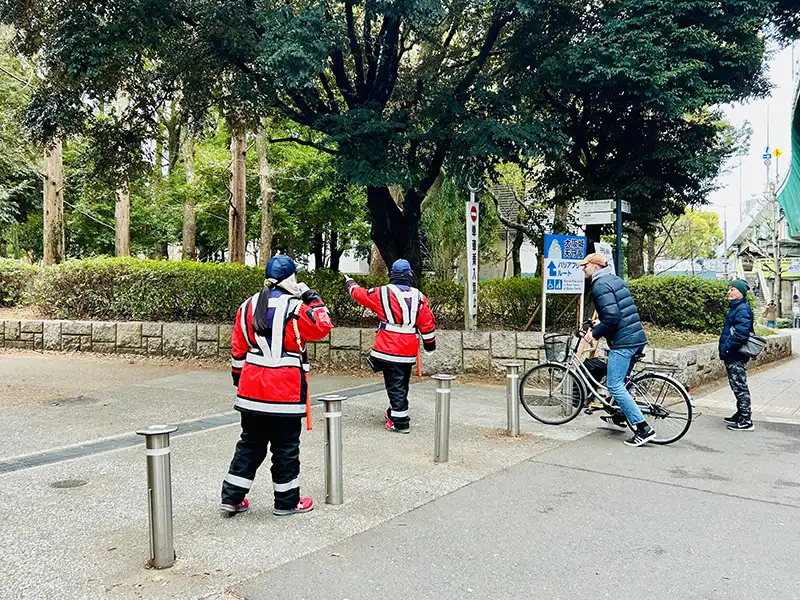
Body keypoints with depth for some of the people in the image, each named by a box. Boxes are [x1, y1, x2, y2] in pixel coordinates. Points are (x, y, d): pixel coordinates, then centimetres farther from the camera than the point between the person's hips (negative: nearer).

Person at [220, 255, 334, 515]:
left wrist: (238, 377, 22)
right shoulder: (295, 307, -13)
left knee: (250, 443, 17)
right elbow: (323, 327, -9)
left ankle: (232, 497, 20)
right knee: (286, 447, 7)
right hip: (286, 391, -6)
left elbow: (238, 347, 11)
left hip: (251, 388, 6)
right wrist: (312, 298, 0)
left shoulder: (248, 306, 7)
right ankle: (287, 501, 18)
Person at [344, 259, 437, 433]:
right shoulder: (419, 297, 4)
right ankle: (395, 412, 35)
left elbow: (360, 294, 9)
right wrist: (430, 343, 19)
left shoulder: (383, 293, -5)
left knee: (395, 385, -1)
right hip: (409, 351, 4)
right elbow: (427, 323, 6)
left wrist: (350, 283, 29)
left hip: (389, 349, -4)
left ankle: (400, 422, -1)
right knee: (401, 384, 19)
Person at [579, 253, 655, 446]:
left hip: (623, 342, -10)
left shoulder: (600, 285, -13)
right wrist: (601, 322, 22)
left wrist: (595, 333, -10)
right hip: (637, 338, 10)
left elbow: (612, 317, -22)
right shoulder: (616, 279, 18)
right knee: (620, 381, 24)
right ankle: (621, 415, 35)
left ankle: (643, 428, -9)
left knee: (614, 386, -7)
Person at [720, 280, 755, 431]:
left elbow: (741, 333, -25)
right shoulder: (735, 308, 16)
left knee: (739, 387, -5)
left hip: (736, 357, -10)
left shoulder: (742, 310, -17)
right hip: (732, 356, 10)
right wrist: (724, 350, 16)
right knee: (737, 386, 18)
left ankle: (746, 421, 1)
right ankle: (741, 414, 30)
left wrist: (726, 349, -18)